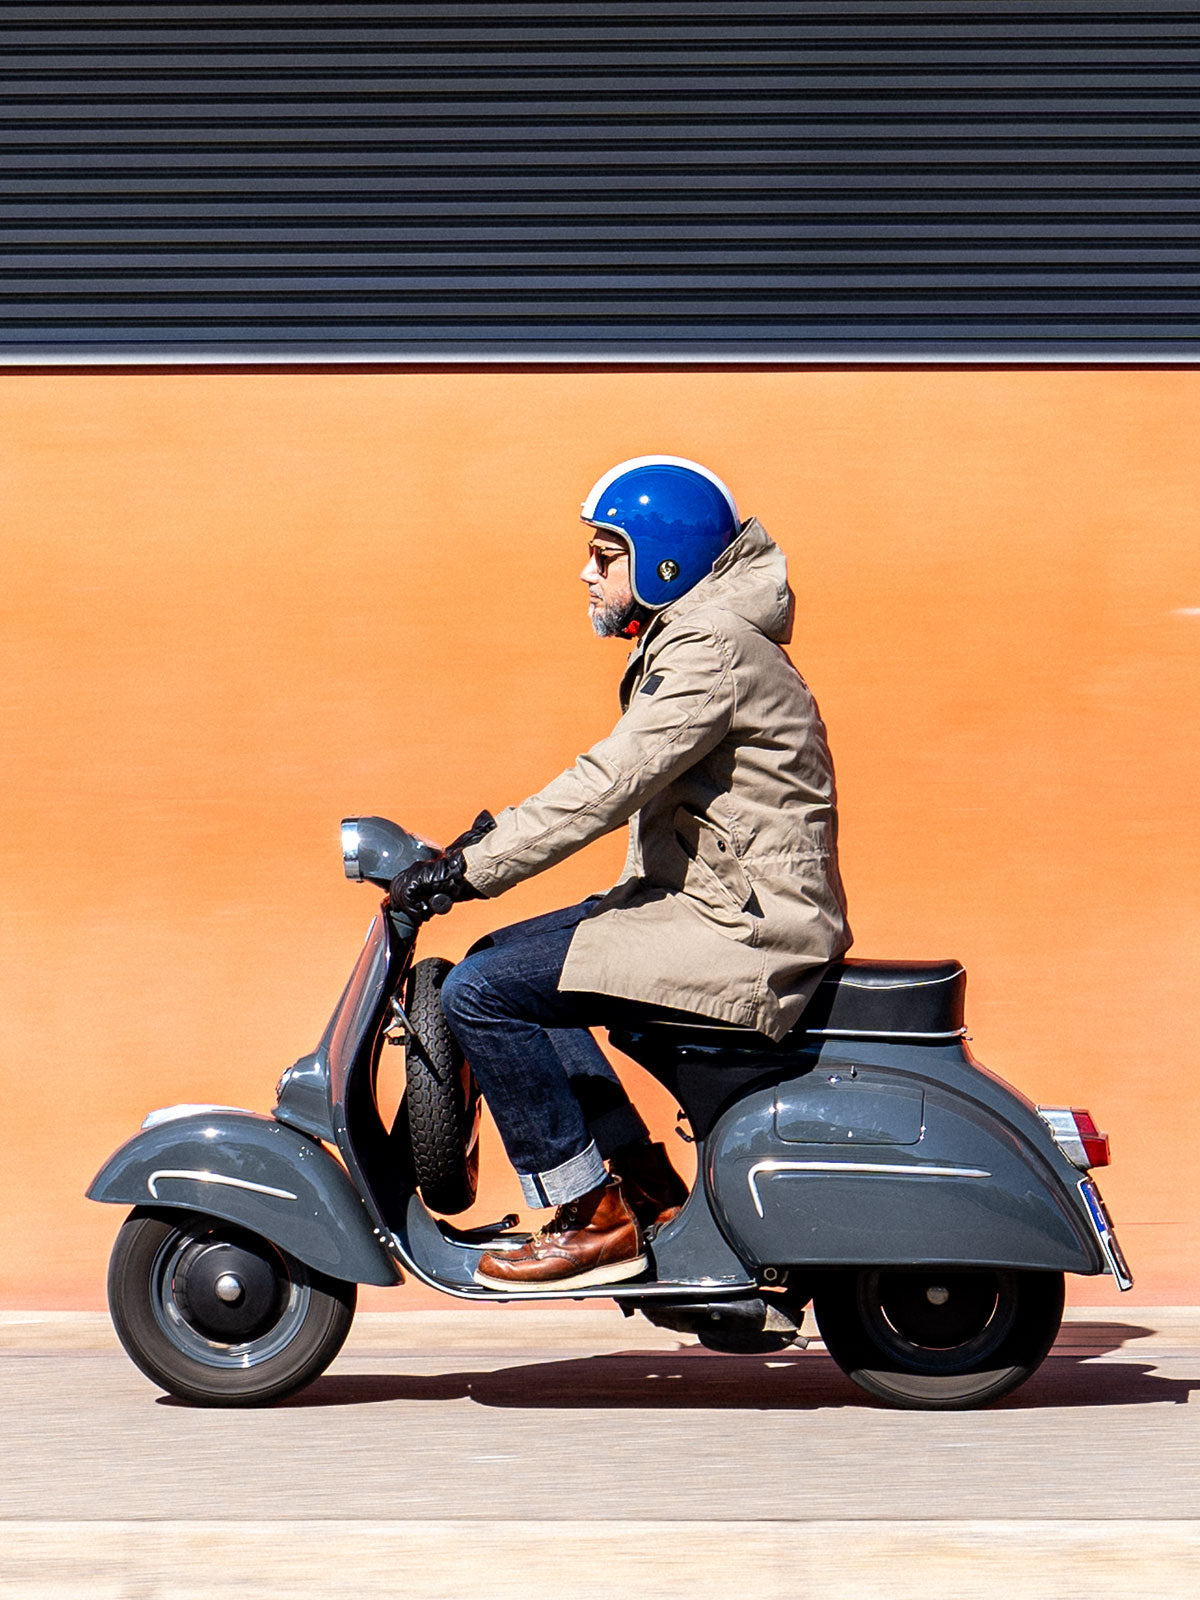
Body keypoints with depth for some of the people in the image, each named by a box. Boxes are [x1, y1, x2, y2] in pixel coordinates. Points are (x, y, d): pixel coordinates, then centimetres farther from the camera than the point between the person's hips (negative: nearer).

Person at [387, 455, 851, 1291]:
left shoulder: (709, 651, -16)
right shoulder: (685, 638, 17)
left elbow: (609, 787, -23)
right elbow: (620, 785, 21)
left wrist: (467, 869, -22)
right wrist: (492, 837, 11)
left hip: (742, 929, -11)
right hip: (706, 902, 11)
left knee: (483, 993, -15)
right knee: (501, 966, 18)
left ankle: (596, 1217, -8)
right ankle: (650, 1190, 15)